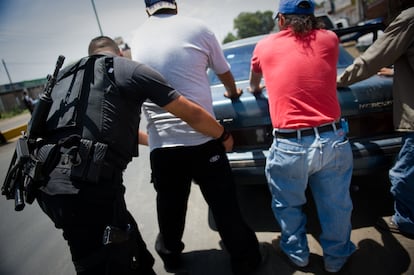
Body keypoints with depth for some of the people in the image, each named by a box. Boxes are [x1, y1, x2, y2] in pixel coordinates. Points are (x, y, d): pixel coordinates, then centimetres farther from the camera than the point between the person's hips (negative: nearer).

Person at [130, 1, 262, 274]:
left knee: (170, 208, 20)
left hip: (161, 144, 3)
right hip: (202, 138, -2)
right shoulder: (198, 28, 3)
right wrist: (233, 92, 38)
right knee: (225, 206, 11)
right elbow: (224, 72, 16)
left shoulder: (137, 38, 13)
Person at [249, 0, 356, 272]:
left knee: (288, 205, 22)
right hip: (332, 139, 3)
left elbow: (254, 80, 26)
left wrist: (255, 89, 49)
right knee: (336, 205, 22)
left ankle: (297, 253, 42)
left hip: (289, 145, -2)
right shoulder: (330, 39, 8)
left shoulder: (265, 46, 6)